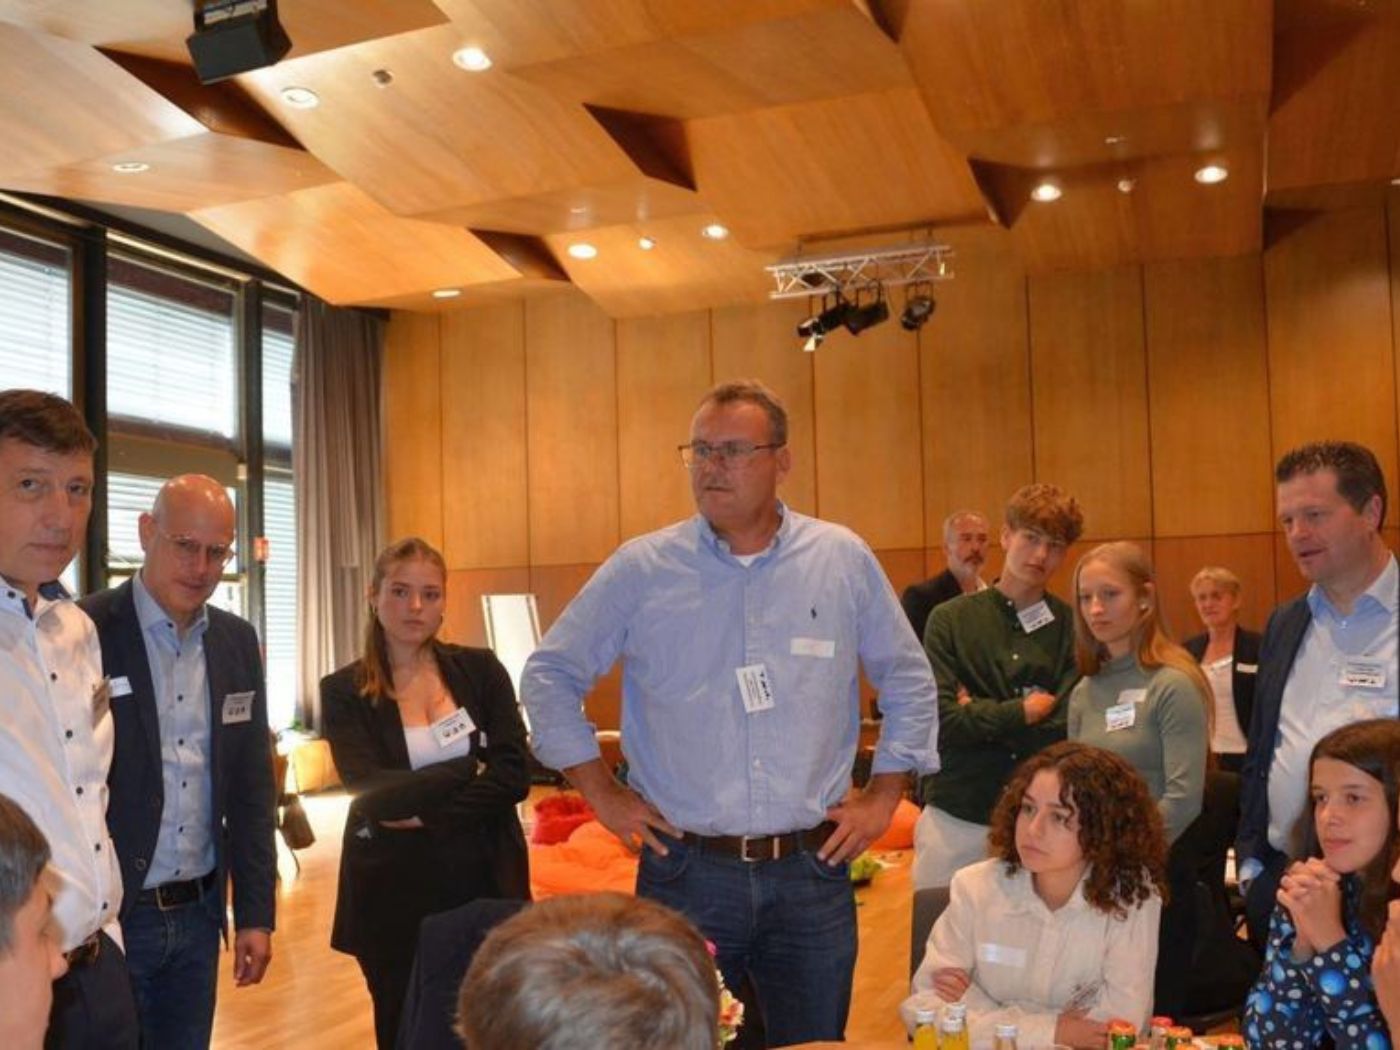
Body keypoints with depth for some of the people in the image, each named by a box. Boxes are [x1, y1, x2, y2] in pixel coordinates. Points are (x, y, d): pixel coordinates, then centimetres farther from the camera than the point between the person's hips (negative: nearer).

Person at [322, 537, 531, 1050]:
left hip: (484, 880, 1)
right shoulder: (344, 691, -2)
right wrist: (473, 767, -12)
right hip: (393, 892, -1)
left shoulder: (480, 670, 2)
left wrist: (426, 815, -15)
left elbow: (514, 775, -7)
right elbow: (372, 790, -14)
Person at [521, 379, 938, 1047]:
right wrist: (601, 793, 2)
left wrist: (883, 796, 7)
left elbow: (908, 681, 12)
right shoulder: (640, 569, -3)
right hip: (684, 872, -1)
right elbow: (550, 676, 6)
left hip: (812, 872, 1)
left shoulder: (844, 560, 2)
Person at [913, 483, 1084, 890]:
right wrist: (1023, 711, -6)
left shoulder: (1072, 627, 1)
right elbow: (940, 720, -9)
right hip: (955, 820, 0)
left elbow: (1068, 732, -7)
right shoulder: (951, 619, 0)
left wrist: (978, 714, -6)